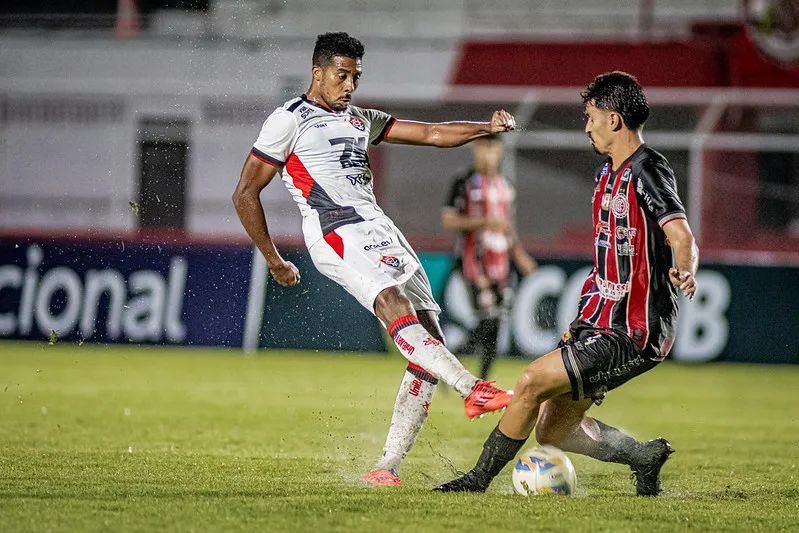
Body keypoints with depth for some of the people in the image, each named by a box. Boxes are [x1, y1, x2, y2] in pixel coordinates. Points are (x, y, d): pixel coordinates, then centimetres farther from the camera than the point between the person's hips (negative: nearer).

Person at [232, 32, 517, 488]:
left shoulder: (360, 120, 25)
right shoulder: (289, 121, 5)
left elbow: (432, 134, 20)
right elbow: (245, 194, 4)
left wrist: (487, 129, 4)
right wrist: (274, 260, 3)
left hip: (381, 230, 8)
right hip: (337, 235, -8)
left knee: (428, 343, -4)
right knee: (394, 303, -33)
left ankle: (388, 467, -4)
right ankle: (474, 390, -47)